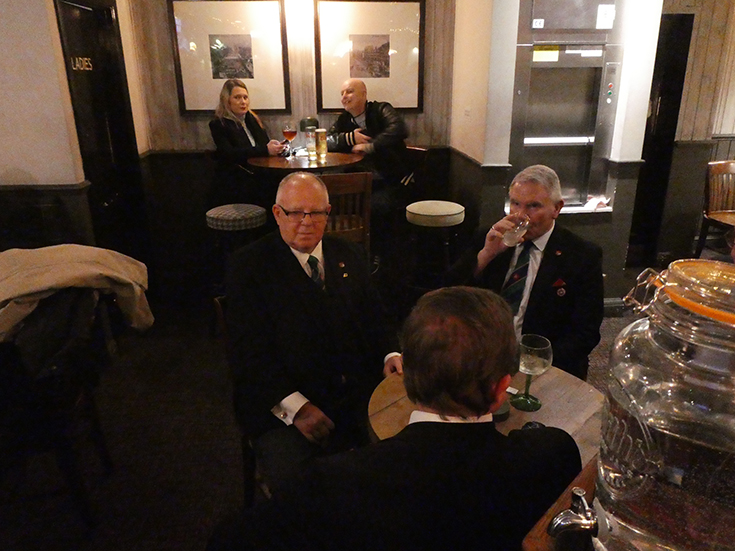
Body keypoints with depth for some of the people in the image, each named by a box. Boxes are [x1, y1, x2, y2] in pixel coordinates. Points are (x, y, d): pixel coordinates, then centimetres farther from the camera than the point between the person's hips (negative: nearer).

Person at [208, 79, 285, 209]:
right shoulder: (218, 125, 1)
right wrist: (266, 150, -21)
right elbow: (229, 154, -13)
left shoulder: (252, 119, 20)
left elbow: (265, 142, 17)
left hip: (259, 175, 6)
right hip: (234, 182, -6)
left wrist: (273, 145, -11)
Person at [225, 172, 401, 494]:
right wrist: (295, 406, -17)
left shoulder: (350, 256, 14)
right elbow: (248, 350, -8)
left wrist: (389, 354, -2)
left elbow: (373, 317, 19)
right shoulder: (249, 265, -2)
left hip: (359, 395, 4)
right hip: (282, 406, -4)